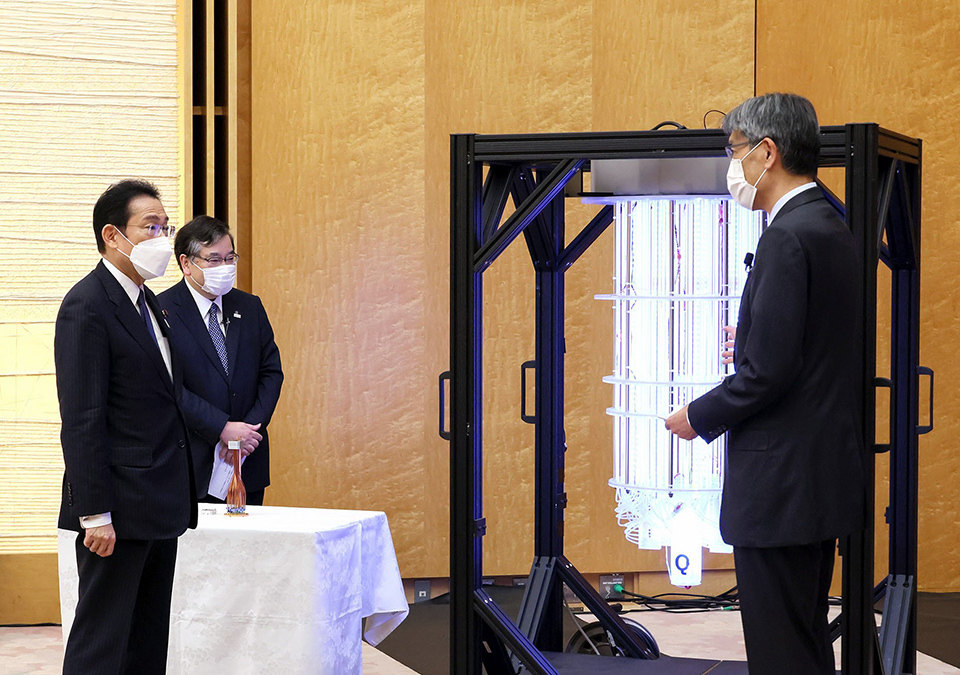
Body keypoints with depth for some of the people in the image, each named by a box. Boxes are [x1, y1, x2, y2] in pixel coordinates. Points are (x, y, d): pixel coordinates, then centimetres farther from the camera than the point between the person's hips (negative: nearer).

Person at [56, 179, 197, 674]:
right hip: (120, 509, -9)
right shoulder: (87, 306, -13)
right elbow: (81, 421, -18)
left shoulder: (148, 302, 15)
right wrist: (95, 514, -21)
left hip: (161, 507, 9)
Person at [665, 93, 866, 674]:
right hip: (825, 474, 10)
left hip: (782, 484, -10)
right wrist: (751, 342, 19)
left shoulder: (789, 236, -18)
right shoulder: (833, 227, 13)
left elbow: (769, 371, -22)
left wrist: (699, 418, -8)